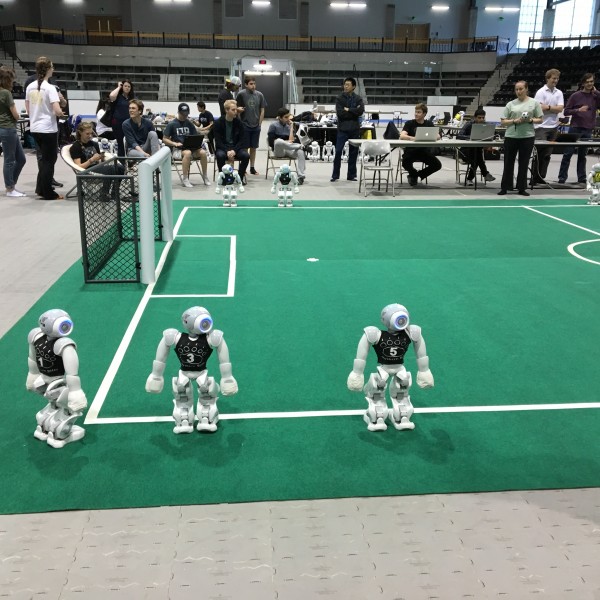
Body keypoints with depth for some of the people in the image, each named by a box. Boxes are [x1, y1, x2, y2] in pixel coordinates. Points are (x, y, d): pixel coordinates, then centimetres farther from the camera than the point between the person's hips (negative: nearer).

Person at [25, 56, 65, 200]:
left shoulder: (30, 86, 5)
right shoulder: (50, 88, -15)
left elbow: (28, 109, 11)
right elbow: (57, 111, -21)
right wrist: (62, 113, -1)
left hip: (35, 128, 7)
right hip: (48, 129, -7)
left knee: (44, 158, 21)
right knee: (49, 160, 3)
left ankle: (40, 188, 23)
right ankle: (48, 193, 8)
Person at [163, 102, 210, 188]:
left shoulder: (189, 123, 12)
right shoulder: (172, 124, 0)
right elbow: (164, 139, -1)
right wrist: (175, 144, -17)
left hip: (190, 147, 4)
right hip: (177, 149, -4)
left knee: (203, 152, -25)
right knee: (188, 153, -38)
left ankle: (205, 176, -8)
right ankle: (185, 179, -29)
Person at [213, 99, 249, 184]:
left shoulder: (238, 123, 2)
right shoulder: (218, 123, -5)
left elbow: (242, 140, -2)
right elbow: (218, 141, -9)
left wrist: (234, 151, -19)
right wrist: (227, 151, -25)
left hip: (236, 147, 2)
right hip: (223, 148, -2)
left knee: (246, 155, -27)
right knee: (220, 155, -36)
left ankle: (241, 176, -4)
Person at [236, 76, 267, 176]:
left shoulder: (259, 95, 3)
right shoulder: (241, 94, -5)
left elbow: (262, 111, 8)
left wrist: (259, 124, 4)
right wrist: (239, 110, -16)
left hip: (256, 127, 3)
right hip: (244, 126, -3)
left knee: (254, 148, 9)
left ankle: (252, 168, 17)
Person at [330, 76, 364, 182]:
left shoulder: (358, 99, 6)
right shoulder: (339, 98, 3)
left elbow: (361, 111, -10)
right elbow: (339, 113, -11)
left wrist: (348, 110, -11)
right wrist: (354, 112, -9)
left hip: (355, 129, 2)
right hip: (342, 129, -2)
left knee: (353, 152, 6)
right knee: (338, 151, -6)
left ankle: (351, 175, 15)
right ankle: (335, 175, 2)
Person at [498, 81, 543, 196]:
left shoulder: (534, 103, 5)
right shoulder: (511, 104, 7)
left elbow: (540, 119, 6)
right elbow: (503, 121, 3)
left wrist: (531, 120, -13)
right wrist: (515, 121, -12)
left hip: (528, 136, 0)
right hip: (511, 136, 1)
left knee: (524, 163, 5)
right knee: (508, 162, 4)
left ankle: (522, 188, 14)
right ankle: (505, 187, 12)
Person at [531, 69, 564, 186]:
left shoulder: (559, 93, 11)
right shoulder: (541, 92, -3)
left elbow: (560, 108, -1)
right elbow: (540, 108, -13)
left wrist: (547, 107, -9)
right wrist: (553, 108, -6)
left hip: (553, 127, 5)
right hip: (542, 126, -5)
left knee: (547, 154, 6)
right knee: (538, 153, -5)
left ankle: (541, 177, 12)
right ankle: (534, 178, 0)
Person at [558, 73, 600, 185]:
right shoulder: (575, 96, 1)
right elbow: (566, 112, 0)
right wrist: (578, 110, -17)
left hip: (588, 129, 2)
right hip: (575, 128, -2)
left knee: (582, 154, 7)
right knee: (568, 153, -2)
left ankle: (582, 178, 11)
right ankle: (562, 177, 2)